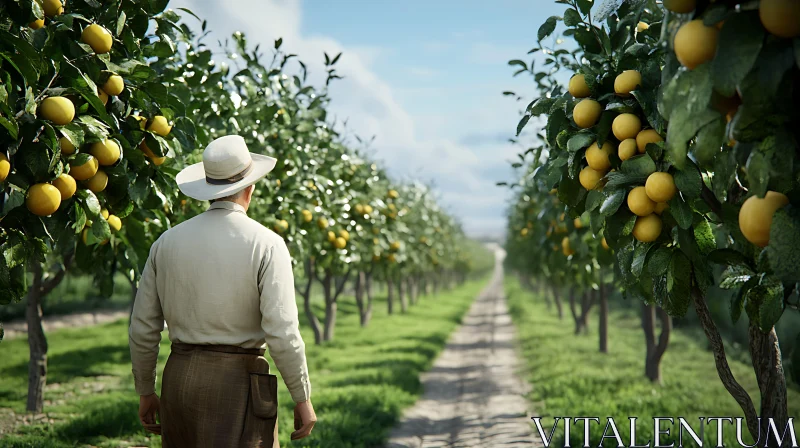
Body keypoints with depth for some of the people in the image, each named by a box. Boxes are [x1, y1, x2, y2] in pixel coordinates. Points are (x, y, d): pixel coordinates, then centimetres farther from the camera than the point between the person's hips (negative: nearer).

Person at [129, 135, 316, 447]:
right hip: (239, 381, -5)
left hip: (179, 376, 5)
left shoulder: (167, 242, 5)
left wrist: (145, 392, 19)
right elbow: (282, 332, -14)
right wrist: (303, 399, -4)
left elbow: (142, 328, 8)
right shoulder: (265, 244, -8)